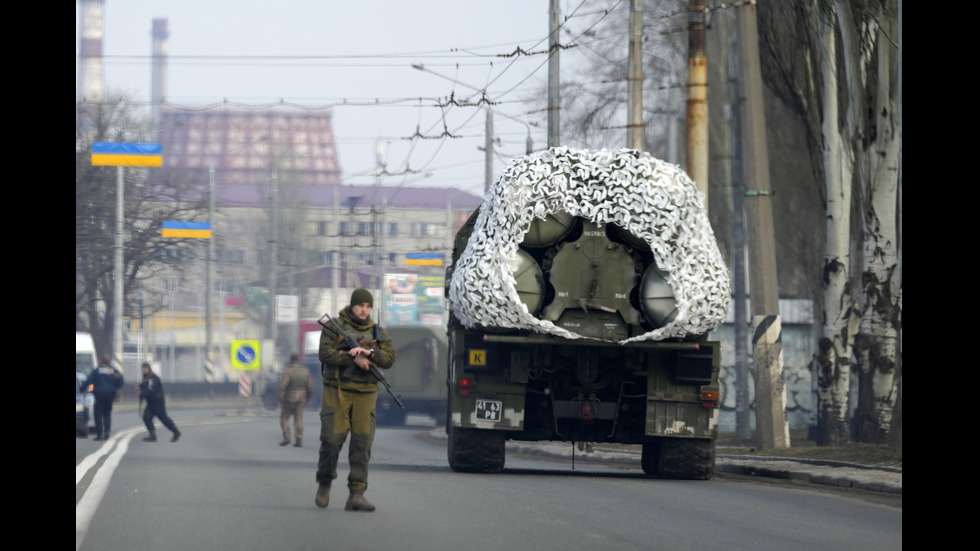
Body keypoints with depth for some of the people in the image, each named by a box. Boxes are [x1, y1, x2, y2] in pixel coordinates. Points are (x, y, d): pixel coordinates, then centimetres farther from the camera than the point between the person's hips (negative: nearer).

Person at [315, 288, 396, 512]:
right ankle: (324, 484, 14)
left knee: (362, 443, -5)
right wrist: (354, 359, -15)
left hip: (365, 394, 3)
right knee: (332, 439, -9)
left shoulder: (377, 332, 13)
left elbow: (389, 359, 1)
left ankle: (356, 495, -6)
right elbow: (325, 354, -9)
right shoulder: (334, 327, 4)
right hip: (337, 391, -3)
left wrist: (368, 352, -17)